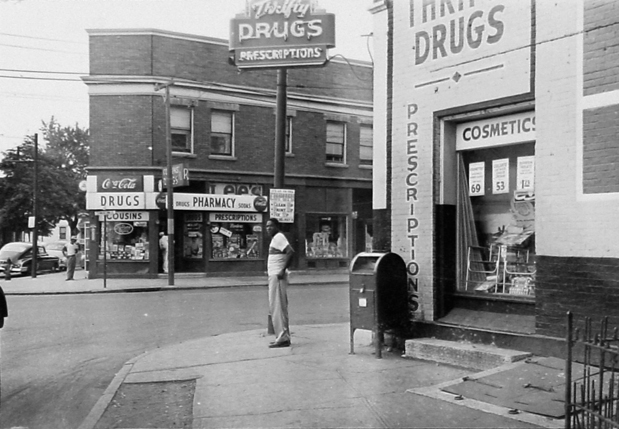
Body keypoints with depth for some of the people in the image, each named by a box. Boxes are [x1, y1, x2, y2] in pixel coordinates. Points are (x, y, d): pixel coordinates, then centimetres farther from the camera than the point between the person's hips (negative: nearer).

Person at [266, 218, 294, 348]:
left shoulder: (279, 237, -12)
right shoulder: (275, 238, 18)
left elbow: (291, 252, -24)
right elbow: (287, 253, 26)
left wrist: (283, 270, -24)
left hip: (277, 276, -11)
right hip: (274, 276, 11)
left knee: (277, 307, -9)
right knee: (277, 308, 13)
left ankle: (283, 338, -7)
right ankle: (283, 337, 18)